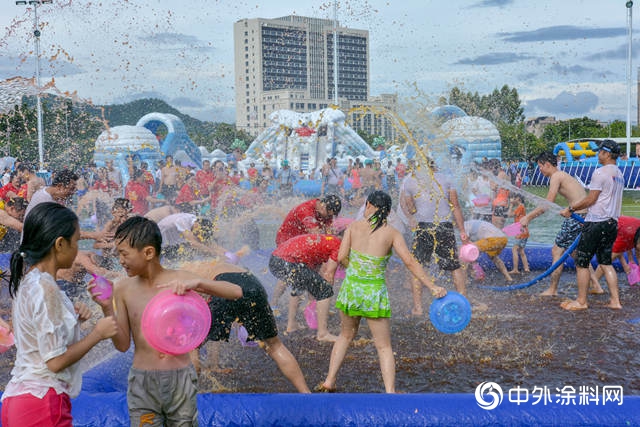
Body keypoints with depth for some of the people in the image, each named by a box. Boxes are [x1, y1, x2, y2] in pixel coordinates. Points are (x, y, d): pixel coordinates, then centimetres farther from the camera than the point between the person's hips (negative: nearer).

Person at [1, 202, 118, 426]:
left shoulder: (28, 281, 9)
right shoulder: (44, 288, -18)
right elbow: (56, 360, -19)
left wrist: (72, 316, 5)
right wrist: (98, 333, -8)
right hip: (43, 403, -9)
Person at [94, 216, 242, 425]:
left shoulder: (179, 279, -6)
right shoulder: (123, 289, -1)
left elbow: (236, 292, -11)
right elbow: (122, 345, 0)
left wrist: (198, 282, -26)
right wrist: (107, 309, -12)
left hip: (181, 379, -1)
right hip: (142, 382, 1)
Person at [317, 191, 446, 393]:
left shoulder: (354, 226, -2)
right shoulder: (392, 233, -5)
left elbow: (342, 257, -5)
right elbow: (410, 263, -10)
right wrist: (432, 287, -8)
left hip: (350, 288, 2)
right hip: (375, 293, -2)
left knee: (346, 335, 25)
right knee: (384, 347, 9)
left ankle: (329, 381, 28)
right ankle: (390, 392, 0)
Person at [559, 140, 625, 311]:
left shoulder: (600, 172, -13)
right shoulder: (619, 174, 14)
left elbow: (591, 199, -14)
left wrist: (570, 208, -3)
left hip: (596, 223, -9)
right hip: (612, 222, 9)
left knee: (582, 262, 0)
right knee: (606, 262, 15)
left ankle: (581, 301, 4)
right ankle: (615, 300, 11)